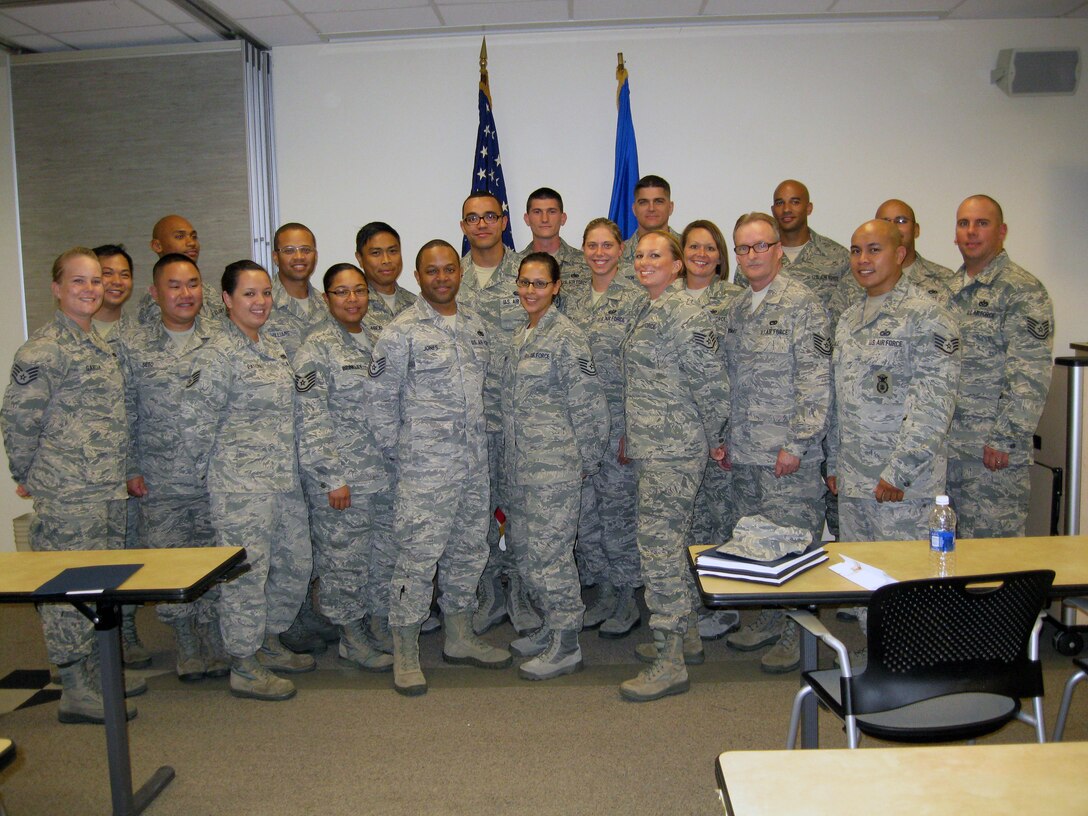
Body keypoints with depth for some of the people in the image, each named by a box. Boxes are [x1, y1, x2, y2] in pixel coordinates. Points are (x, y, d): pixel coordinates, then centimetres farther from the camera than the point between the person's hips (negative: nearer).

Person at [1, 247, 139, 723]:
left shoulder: (99, 344, 14)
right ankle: (76, 693, 9)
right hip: (67, 494, -8)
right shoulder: (44, 349, -13)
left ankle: (99, 673, 29)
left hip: (109, 489, 9)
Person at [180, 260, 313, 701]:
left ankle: (268, 643, 33)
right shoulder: (217, 353, -13)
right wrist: (212, 467, -6)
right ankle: (244, 667, 14)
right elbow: (195, 417, -16)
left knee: (296, 563, 15)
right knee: (246, 571, 0)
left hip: (284, 478, 9)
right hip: (241, 484, -8)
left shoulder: (274, 348, 13)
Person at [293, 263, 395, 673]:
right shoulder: (317, 346, -11)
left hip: (384, 469, 7)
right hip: (340, 473, -7)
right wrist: (332, 478, -18)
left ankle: (383, 619, 31)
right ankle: (352, 637, 19)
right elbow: (311, 420, -15)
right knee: (344, 555, 4)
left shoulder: (374, 340, 11)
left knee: (387, 549, 14)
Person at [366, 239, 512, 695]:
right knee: (418, 556, -3)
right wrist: (395, 449, -4)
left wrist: (479, 439, 15)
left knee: (468, 551, 15)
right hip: (425, 467, -6)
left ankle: (459, 639, 30)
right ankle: (405, 654, 11)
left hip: (473, 462, 7)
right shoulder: (400, 332, -8)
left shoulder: (475, 325, 11)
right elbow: (380, 397, -6)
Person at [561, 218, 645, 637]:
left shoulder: (637, 298, -6)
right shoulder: (571, 301, 11)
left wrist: (634, 427, -14)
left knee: (618, 505, 0)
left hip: (621, 418, -5)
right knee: (586, 508, 9)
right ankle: (602, 593, 24)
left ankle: (627, 601, 16)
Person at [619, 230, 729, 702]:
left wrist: (714, 436, -7)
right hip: (653, 447, 10)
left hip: (672, 450, -10)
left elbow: (711, 380, -18)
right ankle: (686, 632, 32)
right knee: (670, 542, 17)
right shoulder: (653, 311, 16)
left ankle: (670, 664, 0)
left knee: (659, 545, -8)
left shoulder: (680, 312, -15)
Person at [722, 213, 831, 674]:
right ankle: (770, 618, 30)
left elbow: (815, 383, -15)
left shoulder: (802, 303, -9)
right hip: (745, 452, 7)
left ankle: (797, 633, 14)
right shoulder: (736, 310, 13)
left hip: (789, 453, -7)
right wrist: (724, 438, 13)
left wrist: (796, 444, -18)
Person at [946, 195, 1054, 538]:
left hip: (993, 451, -6)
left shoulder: (1024, 291, -7)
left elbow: (1031, 377, -14)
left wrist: (1004, 441, -17)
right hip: (943, 446, 7)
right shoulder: (948, 290, 14)